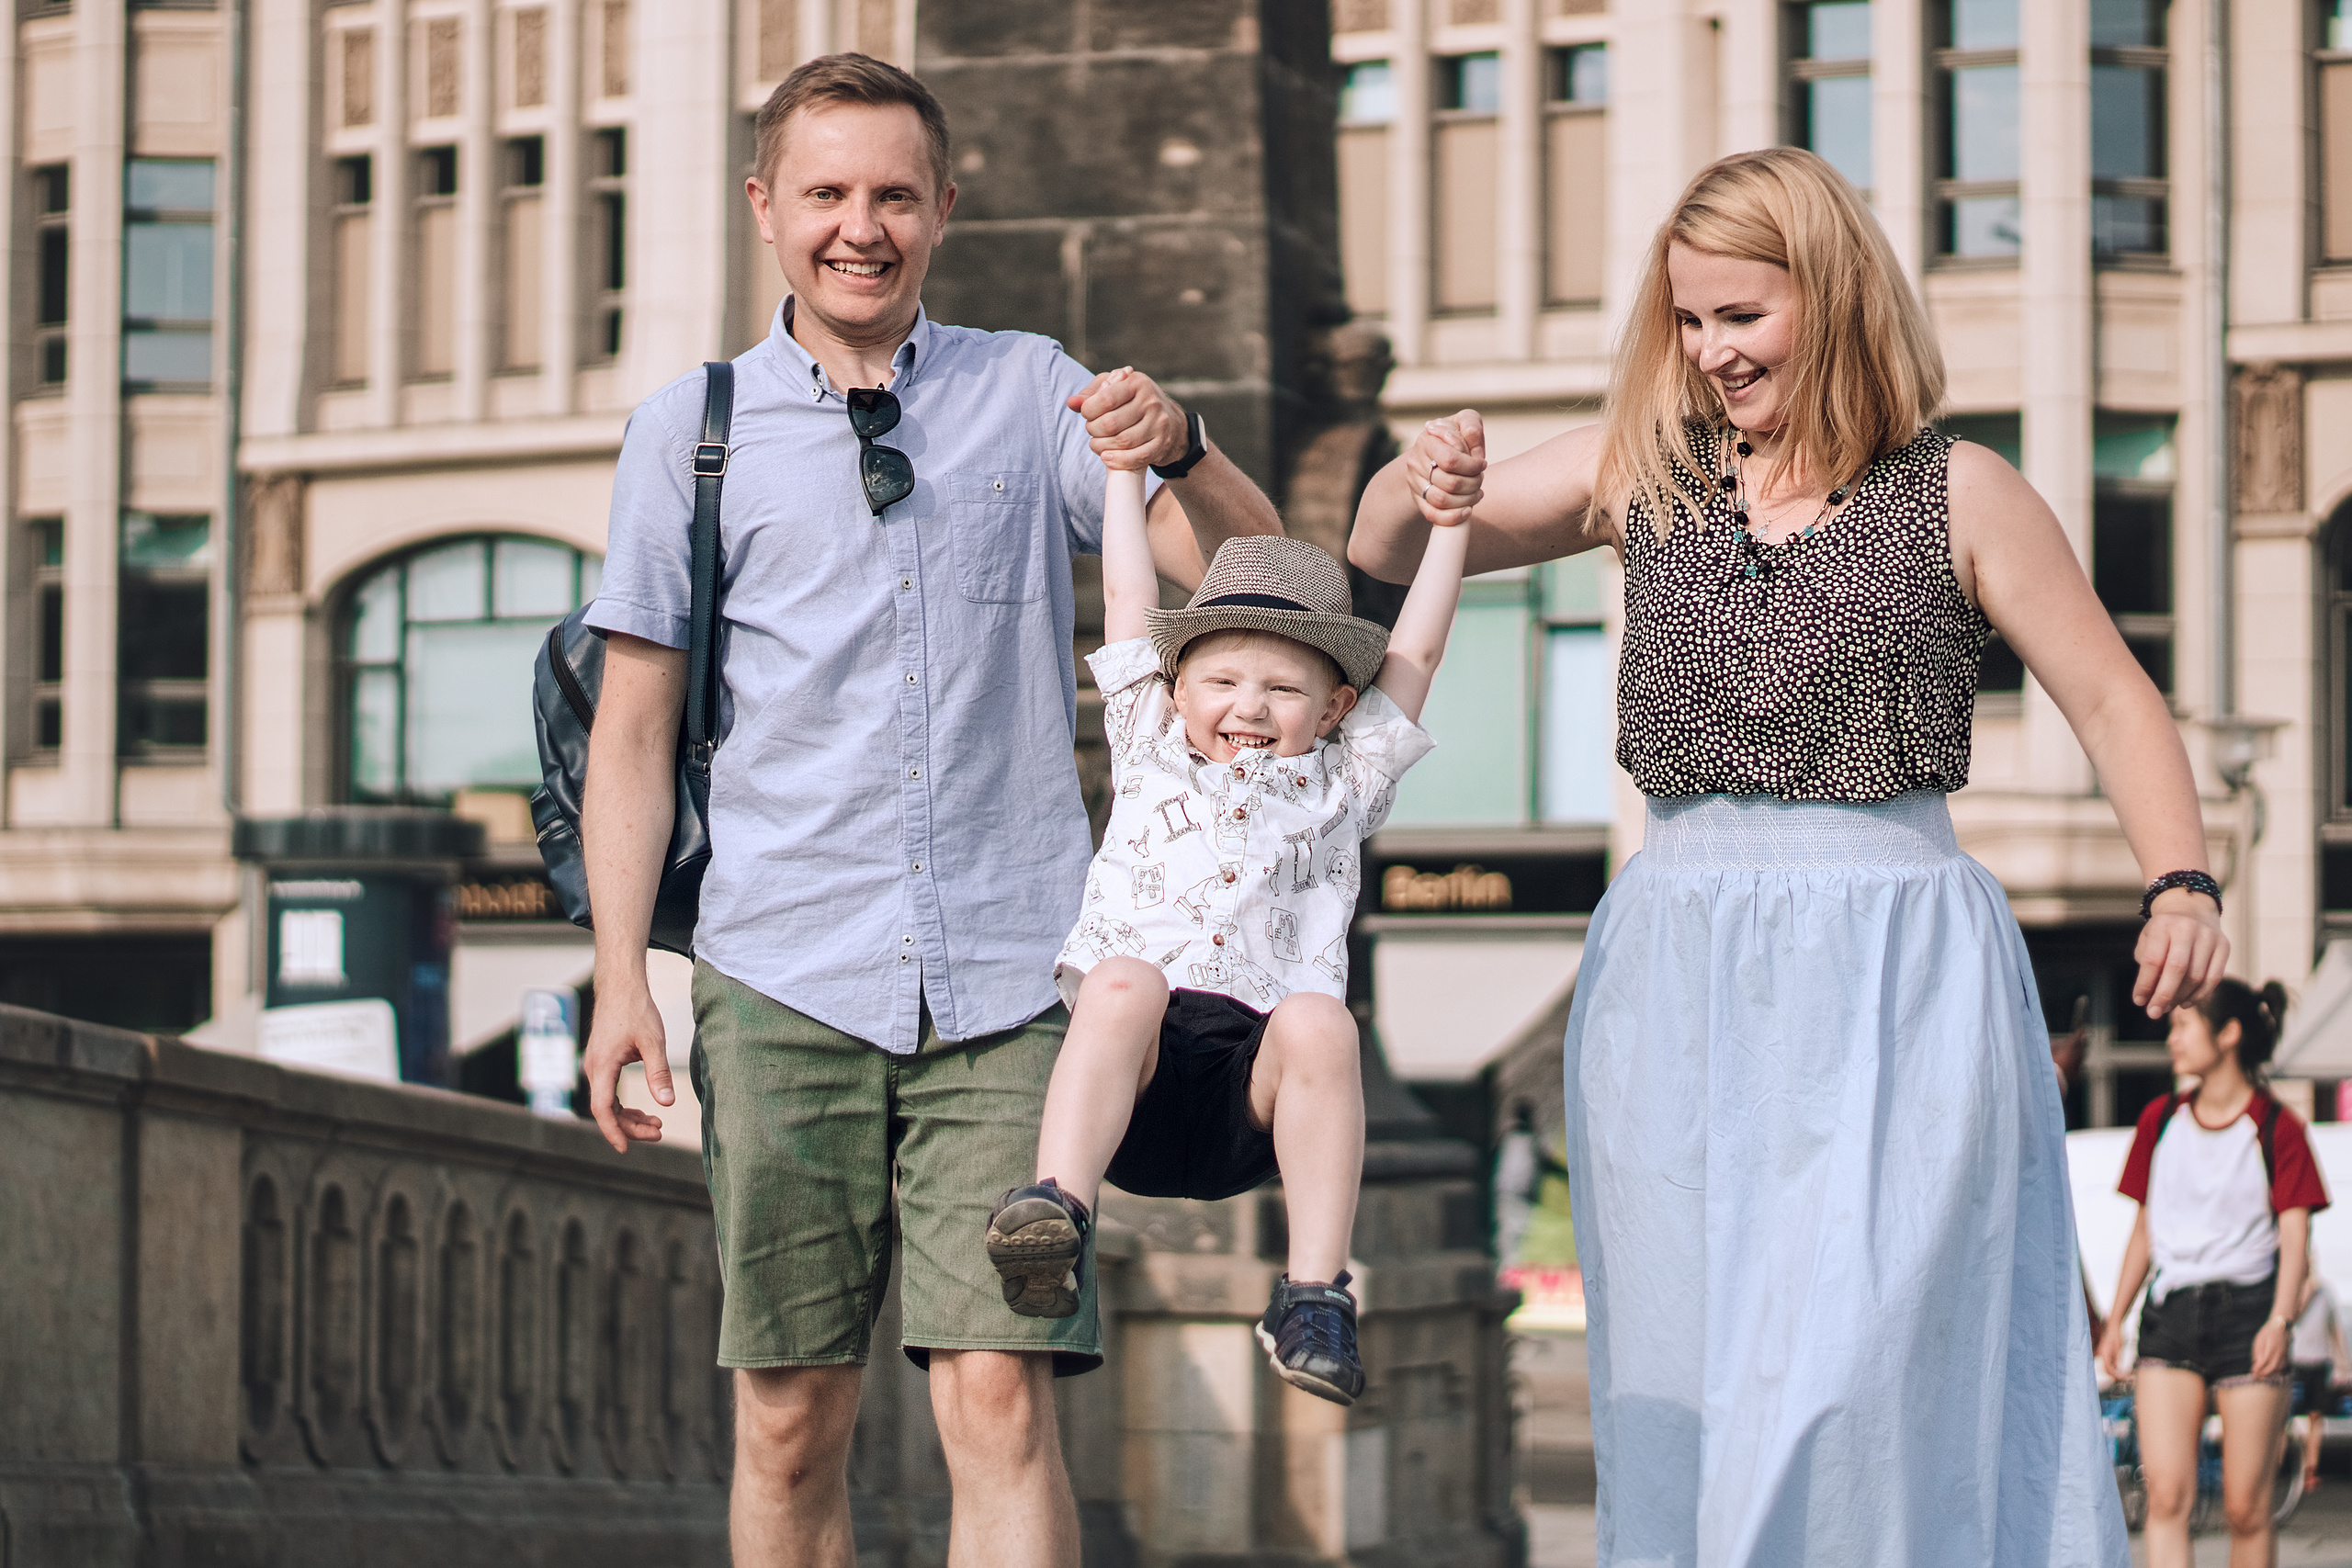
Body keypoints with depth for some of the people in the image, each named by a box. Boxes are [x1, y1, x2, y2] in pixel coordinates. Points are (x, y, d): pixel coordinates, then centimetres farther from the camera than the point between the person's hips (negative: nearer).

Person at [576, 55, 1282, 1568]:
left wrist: (1181, 450, -17)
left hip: (1007, 982, -1)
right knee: (792, 1423, 2)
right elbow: (635, 728, 10)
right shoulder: (691, 431, 11)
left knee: (1003, 1400, -12)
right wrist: (621, 977, 0)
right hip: (785, 984, 1)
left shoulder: (1030, 393, 11)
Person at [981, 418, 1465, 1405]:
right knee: (1123, 979, -33)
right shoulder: (1152, 760, 26)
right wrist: (1126, 468, 33)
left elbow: (1414, 653, 25)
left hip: (1252, 1097, 0)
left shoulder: (1339, 786, 24)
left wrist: (1450, 519, 26)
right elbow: (1128, 602, 29)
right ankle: (1057, 1216, -47)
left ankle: (1313, 1297, -34)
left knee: (1319, 1021, -33)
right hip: (1131, 1071, 0)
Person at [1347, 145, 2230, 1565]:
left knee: (1860, 1373, -13)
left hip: (1893, 978, -4)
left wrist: (2183, 886, -12)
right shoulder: (1643, 472, 9)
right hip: (1678, 967, 4)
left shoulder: (1958, 494, 0)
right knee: (1689, 1384, 7)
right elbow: (1385, 551, 14)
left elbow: (2112, 702, 3)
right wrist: (1426, 484, -9)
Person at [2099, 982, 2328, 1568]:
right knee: (2166, 1495, -12)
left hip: (2247, 1310, -3)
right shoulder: (2161, 1119, 11)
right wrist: (2114, 1321, 13)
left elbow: (2295, 1237, -8)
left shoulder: (2276, 1128, -2)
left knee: (2246, 1508, -1)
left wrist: (2279, 1321, -22)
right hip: (2171, 1314, 3)